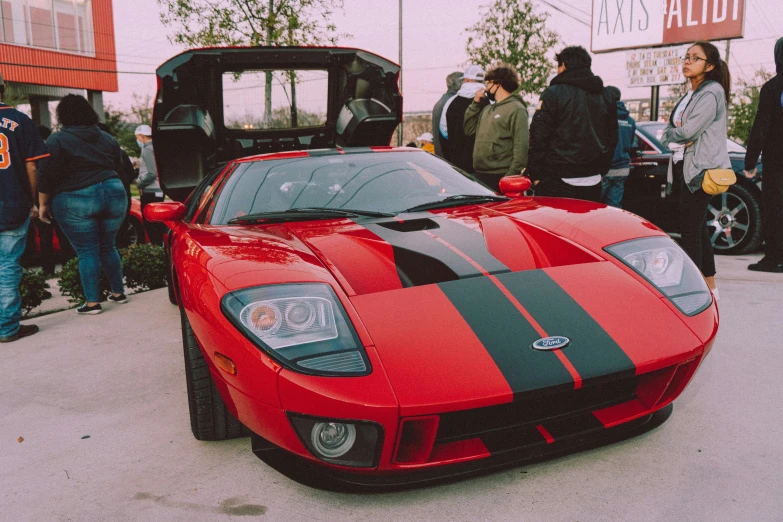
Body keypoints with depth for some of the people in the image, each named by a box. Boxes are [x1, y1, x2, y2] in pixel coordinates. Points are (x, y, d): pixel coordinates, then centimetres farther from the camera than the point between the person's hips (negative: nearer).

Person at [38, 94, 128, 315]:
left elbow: (47, 176, -7)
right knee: (108, 247, 17)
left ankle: (93, 302, 2)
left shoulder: (58, 140, -3)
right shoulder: (107, 139, 12)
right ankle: (118, 292, 22)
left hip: (76, 201, -4)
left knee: (86, 251, 1)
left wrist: (43, 204, 2)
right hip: (113, 195, 5)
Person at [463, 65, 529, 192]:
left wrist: (511, 175, -18)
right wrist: (475, 104, 11)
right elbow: (469, 130, 14)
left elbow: (521, 147, -13)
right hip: (480, 175, 7)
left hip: (501, 177, -7)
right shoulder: (487, 109, 19)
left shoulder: (516, 109, -6)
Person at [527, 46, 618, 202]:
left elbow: (538, 137, -9)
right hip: (592, 181, 6)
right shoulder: (606, 97, 14)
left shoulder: (553, 93, -5)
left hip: (556, 182, -6)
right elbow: (612, 139, 18)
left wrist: (535, 174, -3)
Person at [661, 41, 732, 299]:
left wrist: (672, 133, 0)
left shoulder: (712, 92, -8)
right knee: (697, 229, 13)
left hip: (701, 170, -9)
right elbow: (666, 135, 12)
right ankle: (709, 285, 22)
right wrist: (675, 140, -8)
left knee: (690, 231, -9)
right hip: (684, 167, 9)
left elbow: (688, 131, -19)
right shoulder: (690, 95, 19)